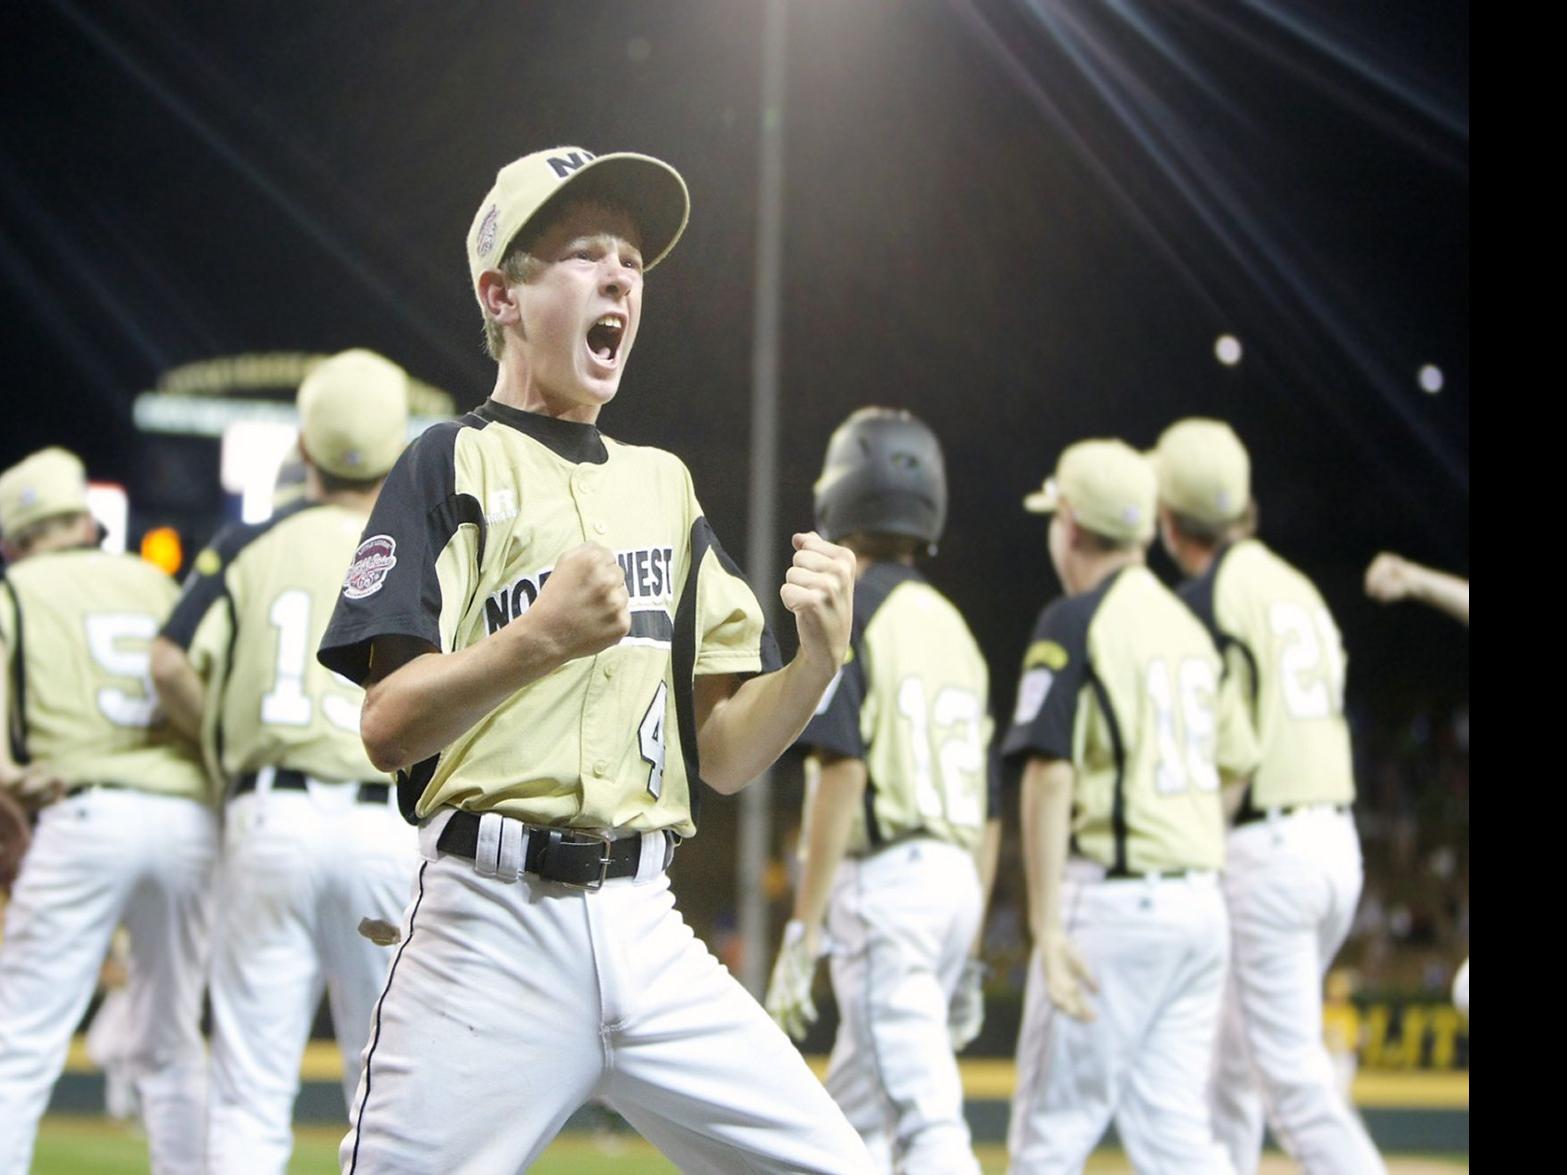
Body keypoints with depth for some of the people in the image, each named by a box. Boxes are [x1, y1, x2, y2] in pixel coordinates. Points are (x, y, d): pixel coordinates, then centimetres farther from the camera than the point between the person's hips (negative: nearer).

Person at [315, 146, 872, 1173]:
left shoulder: (664, 484, 19)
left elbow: (724, 758, 15)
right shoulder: (455, 464, 2)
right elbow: (387, 731, -11)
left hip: (646, 934, 5)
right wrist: (539, 639, -26)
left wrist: (820, 656, -3)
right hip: (495, 929, -5)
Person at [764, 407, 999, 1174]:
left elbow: (844, 771, -16)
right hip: (956, 881, 8)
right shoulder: (954, 627, 18)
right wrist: (969, 959, 22)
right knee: (852, 1110, 17)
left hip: (883, 880, -8)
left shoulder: (849, 612, -4)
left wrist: (802, 932, -16)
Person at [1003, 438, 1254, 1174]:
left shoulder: (1074, 623, -8)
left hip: (1113, 898, -7)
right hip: (1200, 903, 7)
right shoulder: (1187, 625, 14)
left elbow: (1050, 776, -16)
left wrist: (1047, 928, -20)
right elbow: (1236, 760, 21)